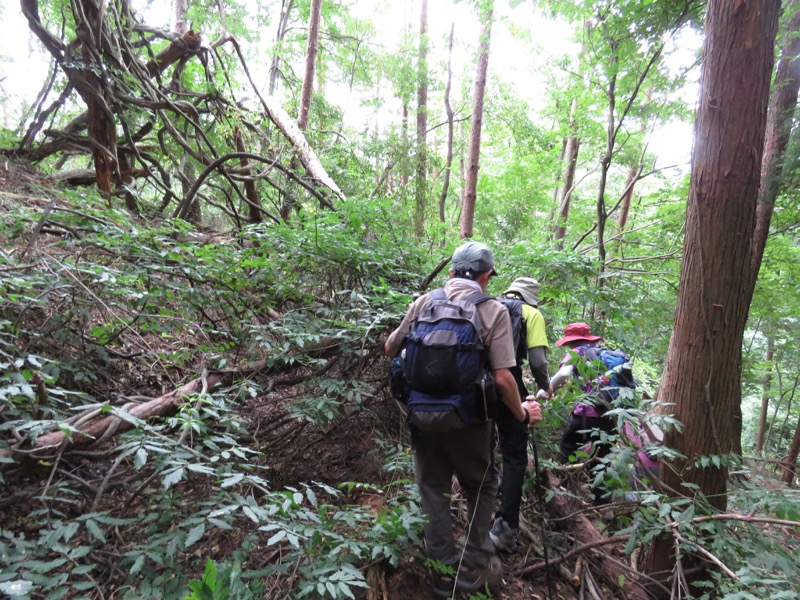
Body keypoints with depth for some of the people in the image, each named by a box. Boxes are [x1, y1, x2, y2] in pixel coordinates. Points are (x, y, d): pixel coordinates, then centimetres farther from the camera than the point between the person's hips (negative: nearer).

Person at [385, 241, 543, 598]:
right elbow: (502, 378, -15)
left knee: (433, 491, 16)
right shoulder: (494, 311, -9)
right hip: (468, 420, -2)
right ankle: (476, 566, 28)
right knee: (481, 489, 21)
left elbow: (391, 349, 9)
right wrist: (522, 413, 2)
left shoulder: (424, 303, -1)